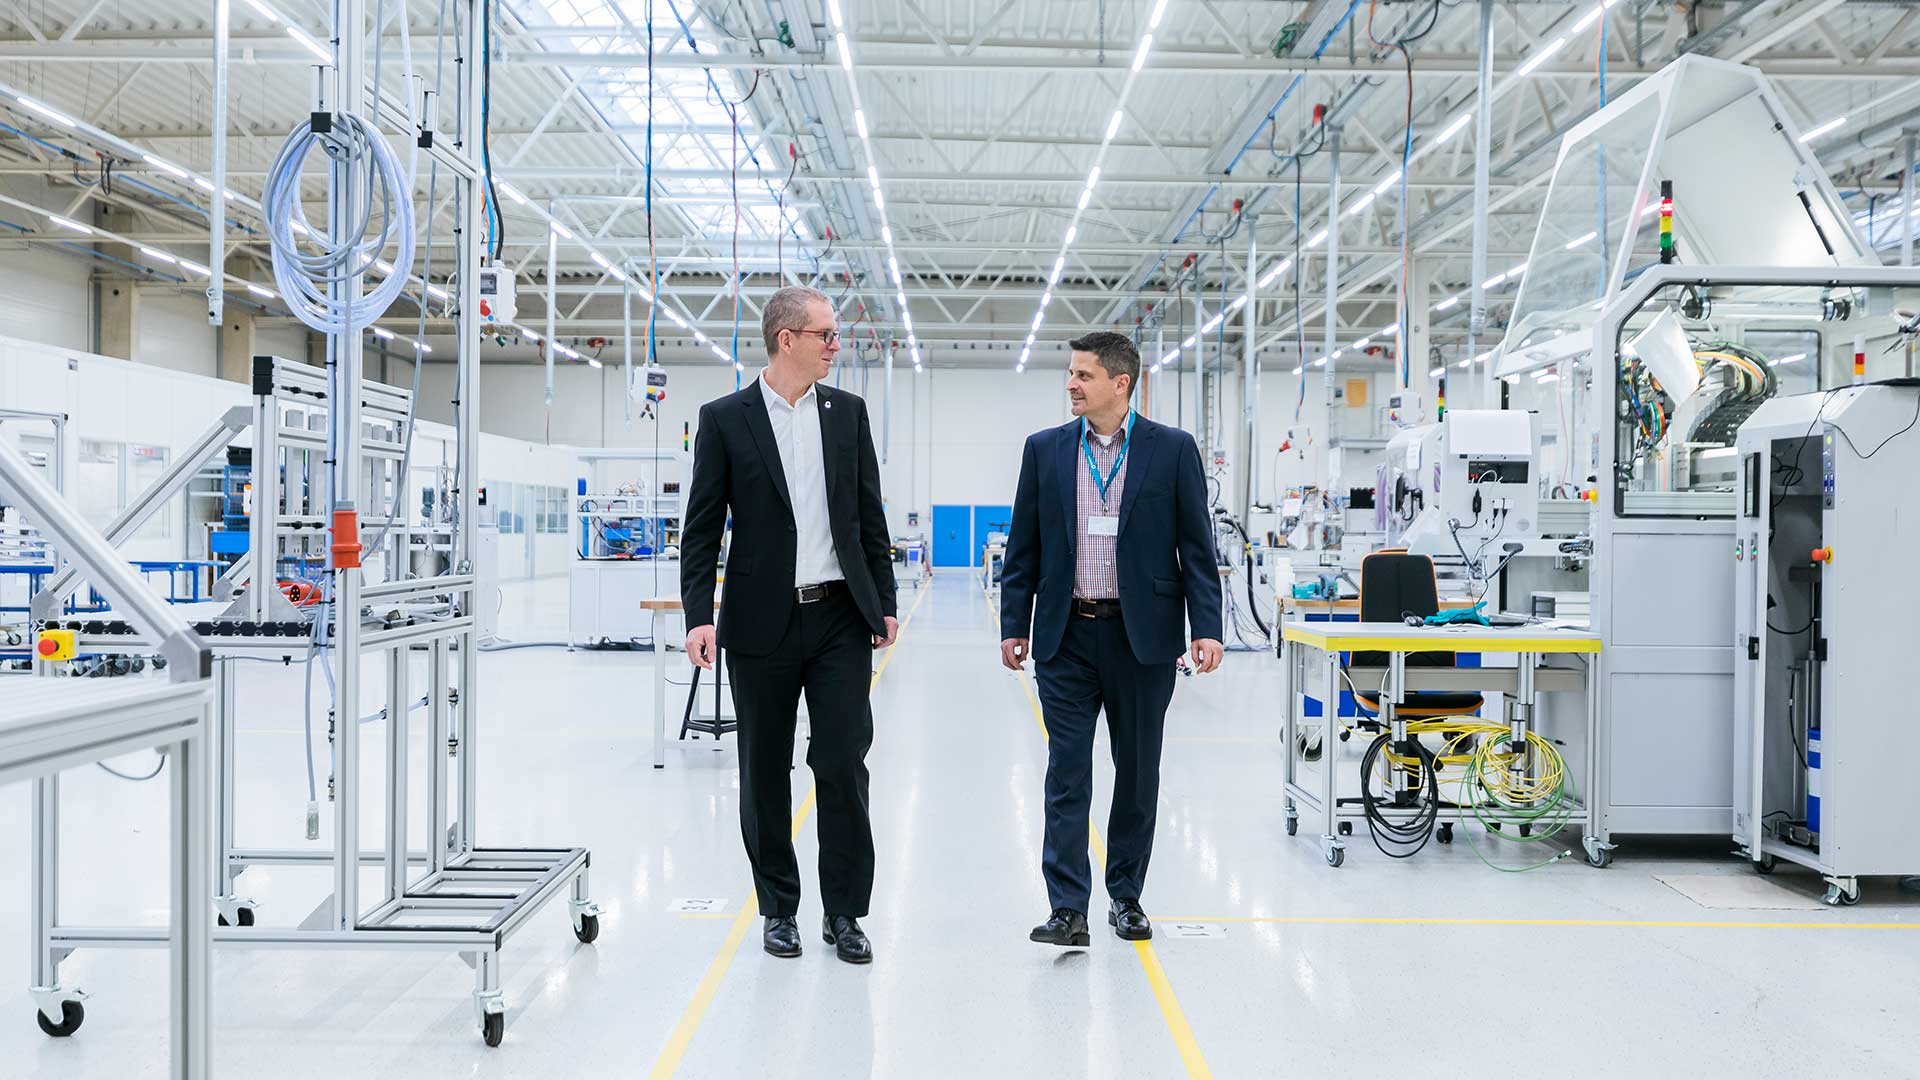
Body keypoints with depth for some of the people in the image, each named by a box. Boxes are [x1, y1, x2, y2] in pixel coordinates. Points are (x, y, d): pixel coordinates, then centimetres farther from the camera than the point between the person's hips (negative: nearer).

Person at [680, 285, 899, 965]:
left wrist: (885, 603, 7)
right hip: (762, 625, -1)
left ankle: (845, 913, 13)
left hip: (841, 619, 2)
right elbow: (702, 527, -1)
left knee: (843, 766, 1)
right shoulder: (725, 419, -1)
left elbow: (870, 516, 11)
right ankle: (779, 909, 23)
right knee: (765, 772, 8)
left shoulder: (847, 412, 7)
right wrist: (699, 617, -10)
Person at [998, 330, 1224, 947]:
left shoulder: (1173, 450, 0)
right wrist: (1015, 626, 4)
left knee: (1138, 774, 10)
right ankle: (1068, 909, 2)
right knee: (1067, 774, -1)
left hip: (1142, 636, -1)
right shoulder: (1045, 450, 5)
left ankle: (1126, 896, 25)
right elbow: (1023, 546, 8)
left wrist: (1206, 629, -8)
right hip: (1065, 637, 1)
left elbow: (1196, 546, -1)